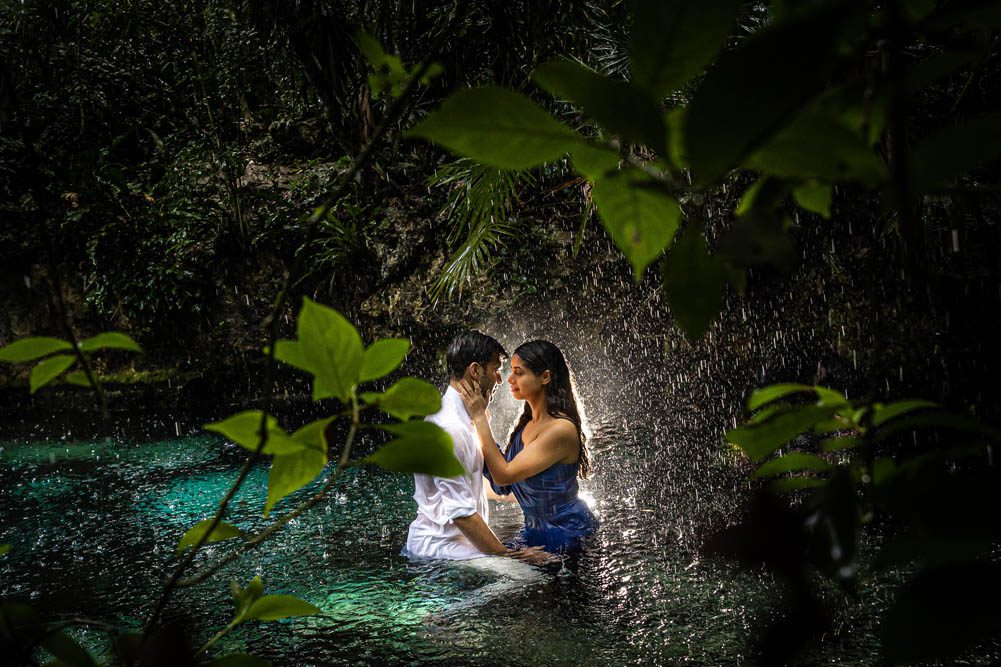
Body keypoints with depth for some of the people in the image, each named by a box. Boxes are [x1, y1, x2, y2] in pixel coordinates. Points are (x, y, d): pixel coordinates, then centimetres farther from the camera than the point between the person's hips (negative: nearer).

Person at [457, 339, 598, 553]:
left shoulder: (561, 429, -25)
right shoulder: (528, 422, 2)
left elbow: (504, 476, -26)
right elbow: (502, 487, -1)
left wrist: (479, 417, -23)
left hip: (566, 534, -8)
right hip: (537, 530, 8)